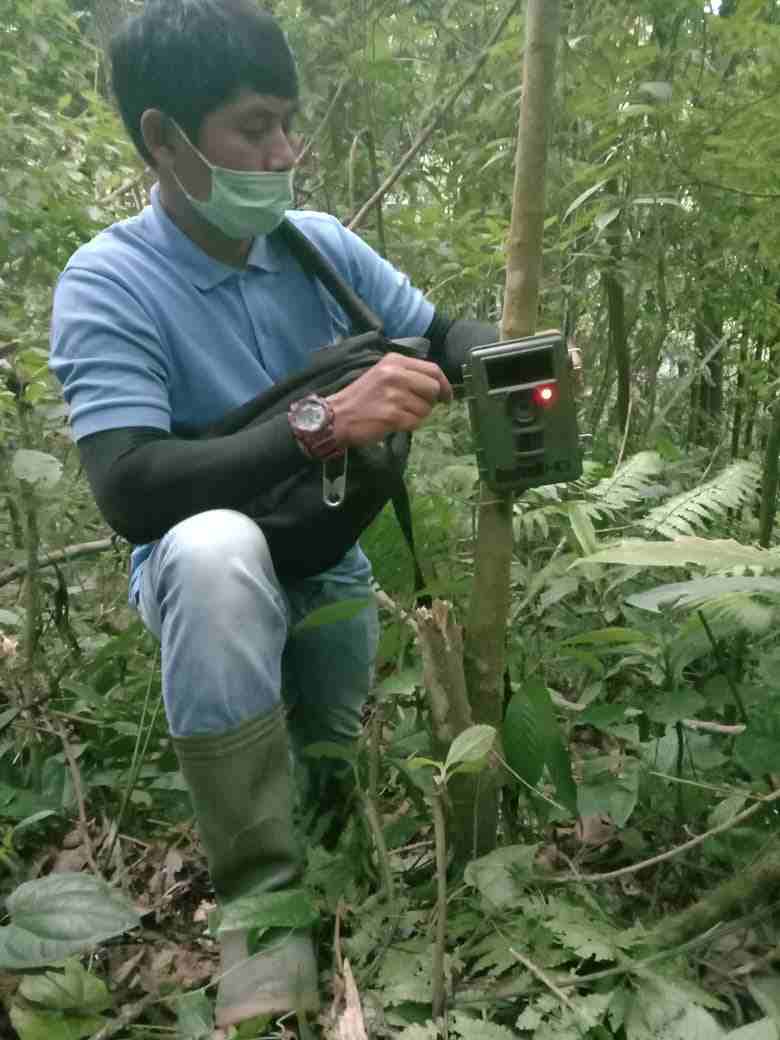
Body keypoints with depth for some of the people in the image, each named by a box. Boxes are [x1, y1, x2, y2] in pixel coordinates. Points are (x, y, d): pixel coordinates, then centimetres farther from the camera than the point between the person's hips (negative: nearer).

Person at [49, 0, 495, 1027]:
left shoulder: (320, 243, -6)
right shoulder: (108, 283, -20)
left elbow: (442, 336, 3)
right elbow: (130, 489, -31)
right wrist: (326, 422, -41)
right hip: (206, 570, -5)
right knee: (213, 549, -39)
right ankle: (260, 893, -24)